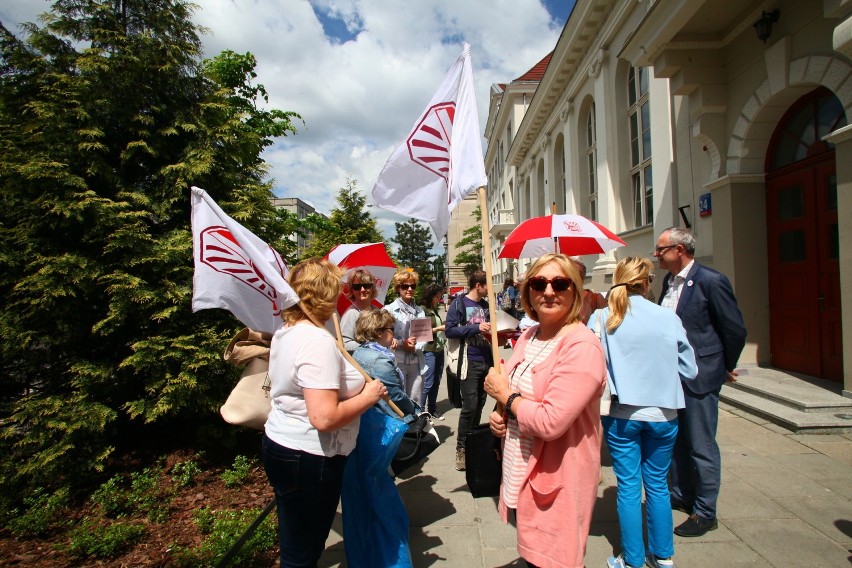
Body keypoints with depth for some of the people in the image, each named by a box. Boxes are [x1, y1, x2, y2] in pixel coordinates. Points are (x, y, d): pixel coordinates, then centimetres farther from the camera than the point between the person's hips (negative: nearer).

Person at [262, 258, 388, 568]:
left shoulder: (284, 333, 5)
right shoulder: (318, 341, -25)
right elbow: (324, 418, -31)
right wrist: (368, 396, -16)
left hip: (279, 443, 9)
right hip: (309, 459, -9)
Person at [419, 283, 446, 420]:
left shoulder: (434, 309, 14)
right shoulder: (422, 309, -10)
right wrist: (439, 328, -15)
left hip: (439, 350, 8)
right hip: (428, 351, -8)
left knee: (436, 382, 13)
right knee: (428, 383, -5)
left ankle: (432, 409, 23)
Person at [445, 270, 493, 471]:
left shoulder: (486, 305, 13)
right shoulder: (459, 303, -5)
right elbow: (450, 330, -13)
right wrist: (476, 328, -18)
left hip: (487, 361, 6)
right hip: (470, 362, -6)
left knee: (480, 405, 12)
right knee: (469, 406, -6)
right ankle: (461, 449, 6)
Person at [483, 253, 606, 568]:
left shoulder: (582, 345, -21)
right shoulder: (528, 337, 3)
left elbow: (551, 422, -29)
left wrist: (504, 395, -14)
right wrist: (499, 416, -3)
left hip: (556, 483, -7)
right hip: (520, 476, 7)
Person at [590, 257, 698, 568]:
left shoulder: (601, 318, -9)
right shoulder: (668, 318, -8)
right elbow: (689, 370, 0)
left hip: (621, 415, -1)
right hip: (662, 414, 1)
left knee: (628, 486, 11)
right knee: (658, 484, 17)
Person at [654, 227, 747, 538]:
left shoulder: (711, 281, -16)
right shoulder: (669, 281, 8)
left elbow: (735, 329, -10)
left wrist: (726, 367, 1)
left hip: (700, 376, -8)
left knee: (702, 447, 4)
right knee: (677, 440, 19)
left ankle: (705, 513, 18)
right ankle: (681, 495, 36)